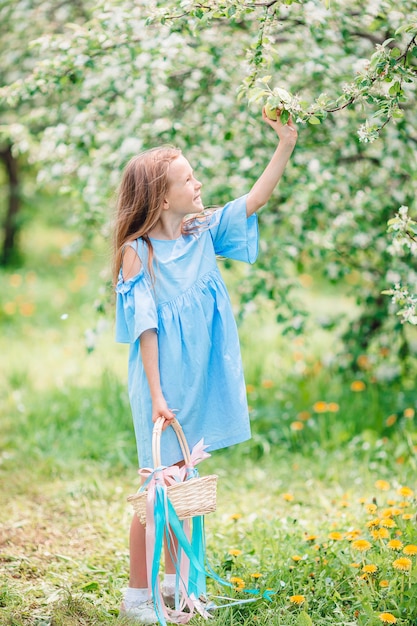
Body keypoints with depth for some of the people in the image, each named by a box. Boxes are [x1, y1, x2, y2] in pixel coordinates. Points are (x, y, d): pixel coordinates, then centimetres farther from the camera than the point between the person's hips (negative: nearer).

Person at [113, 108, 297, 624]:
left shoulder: (203, 233, 4)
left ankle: (175, 579, 29)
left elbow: (254, 201, 2)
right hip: (163, 384, -6)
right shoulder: (138, 253, -13)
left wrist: (286, 143, -8)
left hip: (200, 380, 6)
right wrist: (156, 397, -19)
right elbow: (145, 330, -15)